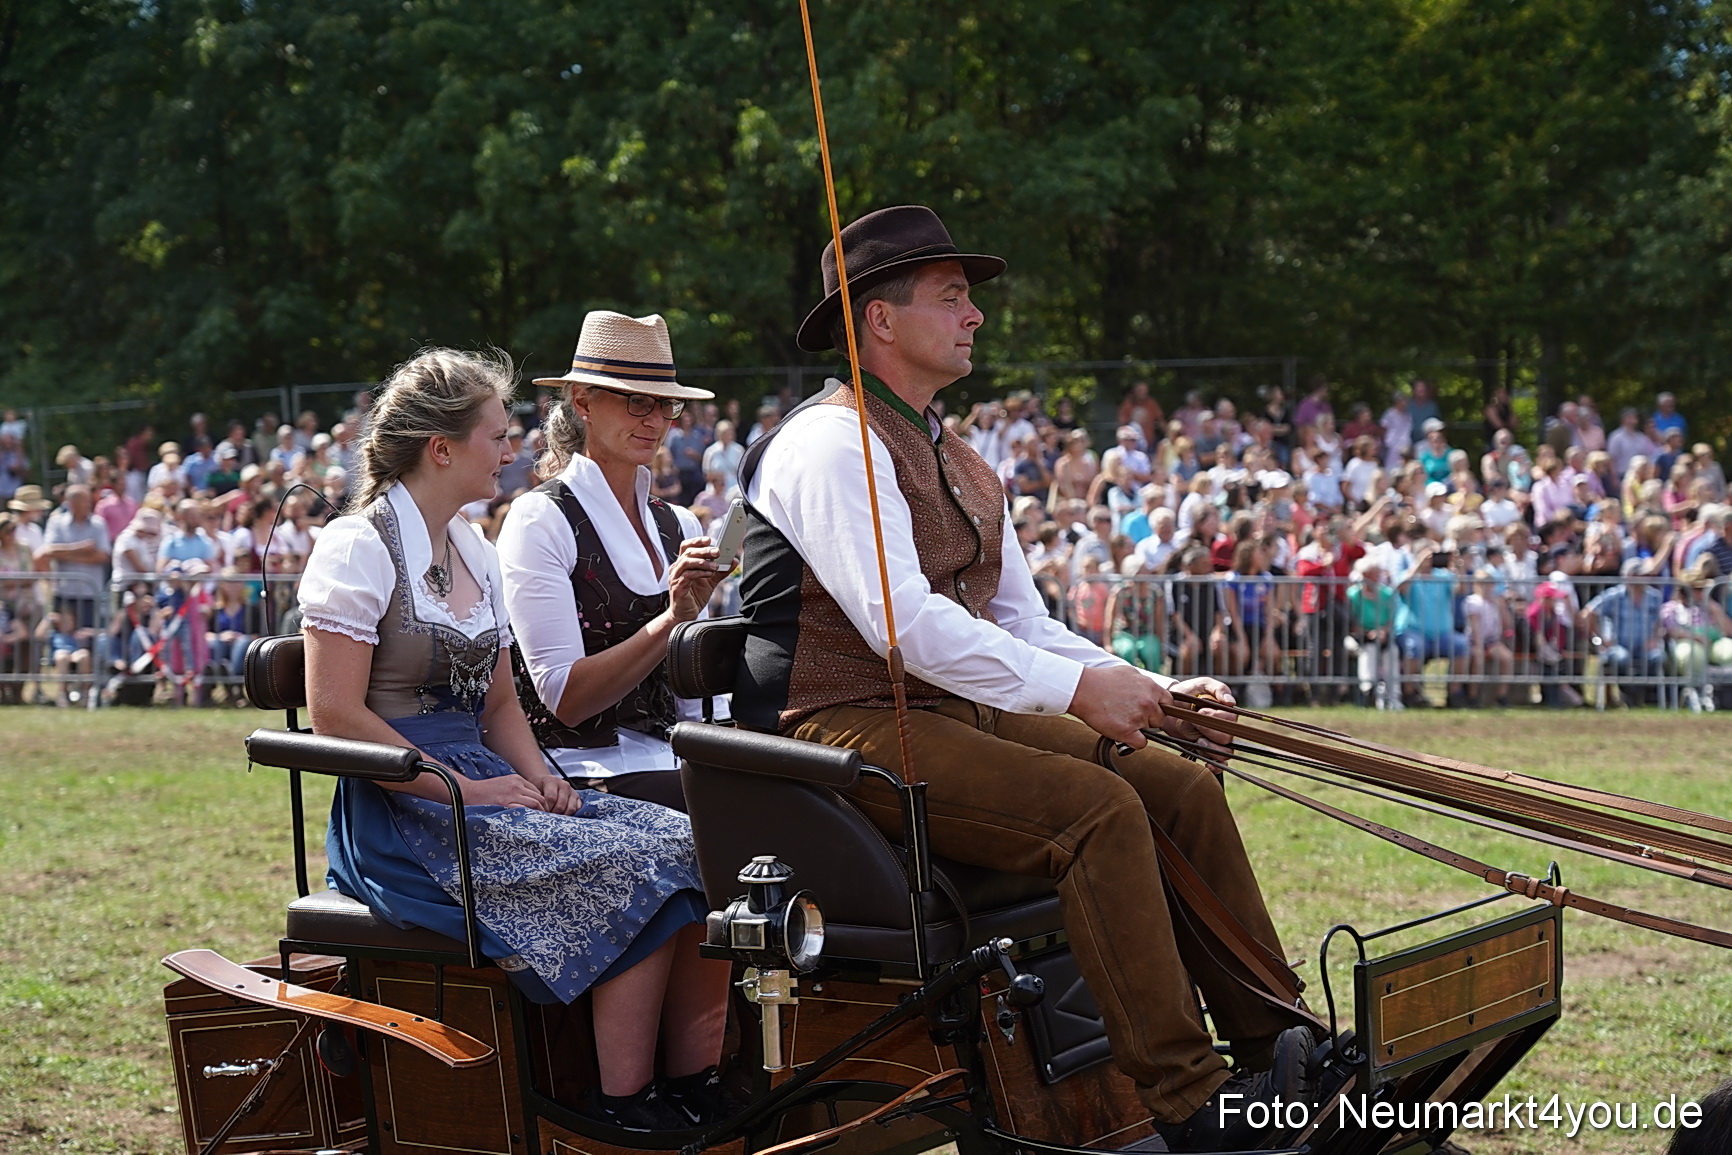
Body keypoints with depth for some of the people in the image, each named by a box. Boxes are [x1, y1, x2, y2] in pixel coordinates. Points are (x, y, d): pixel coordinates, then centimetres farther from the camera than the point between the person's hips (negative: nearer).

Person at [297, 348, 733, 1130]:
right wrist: (465, 791, -18)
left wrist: (537, 775, 0)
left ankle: (698, 1085, -14)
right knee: (636, 870, -24)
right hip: (402, 810, -8)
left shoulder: (475, 553, 17)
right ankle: (625, 1108, -17)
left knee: (691, 844, -13)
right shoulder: (358, 549, -8)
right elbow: (335, 714, -15)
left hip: (481, 783, 8)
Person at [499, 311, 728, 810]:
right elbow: (567, 700, -11)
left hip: (674, 765, 6)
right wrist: (671, 619, -19)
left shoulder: (679, 525, 15)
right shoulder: (541, 520, -4)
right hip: (587, 769, -6)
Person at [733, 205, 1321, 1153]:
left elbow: (1026, 626, 18)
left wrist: (1152, 690, 2)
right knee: (1097, 807, -27)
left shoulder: (959, 465, 19)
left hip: (955, 712, 9)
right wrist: (1076, 690, -25)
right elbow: (901, 621, -22)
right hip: (843, 727, -9)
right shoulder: (831, 443, -11)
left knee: (1184, 788, -4)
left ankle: (1277, 1053, -6)